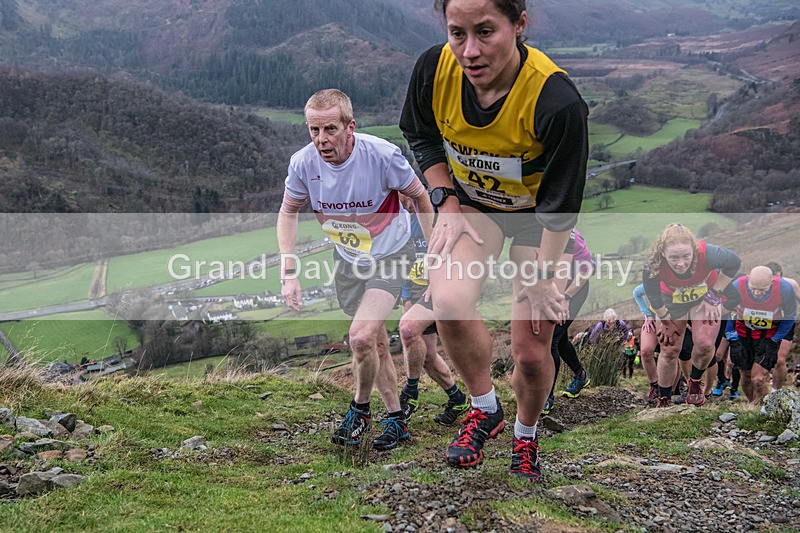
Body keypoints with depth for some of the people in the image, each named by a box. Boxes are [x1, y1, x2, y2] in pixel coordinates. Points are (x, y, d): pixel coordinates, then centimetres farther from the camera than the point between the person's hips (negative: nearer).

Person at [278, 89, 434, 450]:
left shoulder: (382, 155, -28)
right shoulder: (303, 163, -19)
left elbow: (420, 196, -10)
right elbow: (288, 211, 0)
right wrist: (289, 273, -8)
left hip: (390, 255, -4)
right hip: (347, 258, 4)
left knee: (362, 337, -21)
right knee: (376, 343, 14)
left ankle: (360, 408, 6)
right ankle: (396, 418, 34)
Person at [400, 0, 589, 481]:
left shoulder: (557, 101, -35)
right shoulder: (435, 68, -23)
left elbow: (560, 202, -21)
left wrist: (541, 275, -15)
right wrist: (447, 202, -8)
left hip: (538, 214, -2)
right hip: (470, 202, 3)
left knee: (532, 351, -1)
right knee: (449, 304, -24)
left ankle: (526, 436, 32)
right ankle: (485, 409, 4)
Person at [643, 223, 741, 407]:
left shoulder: (706, 254, -42)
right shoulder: (653, 267, -38)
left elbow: (734, 261, -20)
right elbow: (653, 297, -17)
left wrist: (714, 296, -16)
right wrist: (666, 322, -6)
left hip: (704, 295, 0)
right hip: (672, 302, 0)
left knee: (705, 344, -14)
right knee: (669, 350, 3)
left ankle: (695, 382, 18)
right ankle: (663, 401, 23)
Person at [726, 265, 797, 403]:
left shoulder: (785, 289, -26)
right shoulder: (735, 287, -27)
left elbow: (790, 317, -5)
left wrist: (774, 342, -8)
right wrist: (733, 341, -8)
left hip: (769, 335, -1)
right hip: (743, 333, 1)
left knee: (759, 378, -13)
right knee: (746, 377, 7)